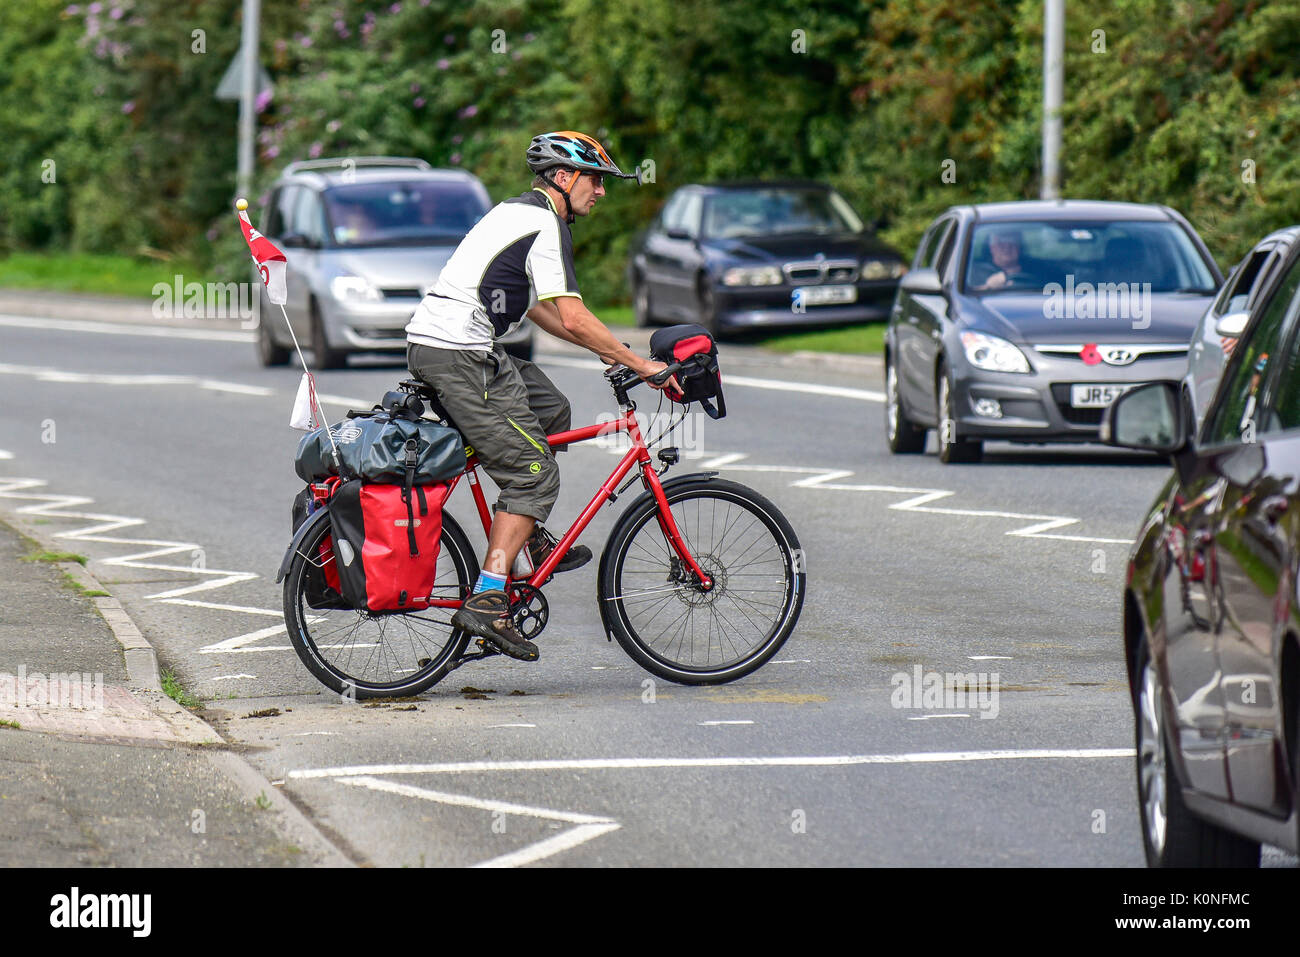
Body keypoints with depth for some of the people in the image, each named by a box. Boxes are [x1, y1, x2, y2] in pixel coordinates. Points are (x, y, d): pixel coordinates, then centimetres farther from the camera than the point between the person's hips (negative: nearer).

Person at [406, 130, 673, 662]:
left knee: (550, 409, 24)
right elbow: (572, 318, -18)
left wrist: (605, 350, 26)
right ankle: (487, 601, -16)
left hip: (430, 339, 10)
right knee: (533, 473, -9)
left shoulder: (517, 212, 21)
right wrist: (639, 364, -10)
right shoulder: (545, 225, -11)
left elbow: (538, 309, 29)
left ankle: (533, 540, 26)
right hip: (457, 356, -10)